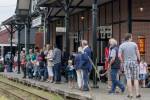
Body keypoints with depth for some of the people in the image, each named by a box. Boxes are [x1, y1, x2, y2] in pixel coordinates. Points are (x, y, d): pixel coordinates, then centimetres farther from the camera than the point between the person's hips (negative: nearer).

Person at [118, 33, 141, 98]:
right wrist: (138, 60, 9)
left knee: (128, 79, 2)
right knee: (136, 79, 5)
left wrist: (123, 62, 3)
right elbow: (138, 54, -4)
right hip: (134, 62, -1)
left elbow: (119, 55, -9)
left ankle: (130, 94, 1)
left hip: (126, 63, 1)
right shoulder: (134, 44, -3)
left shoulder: (121, 46, -1)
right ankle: (137, 94, 2)